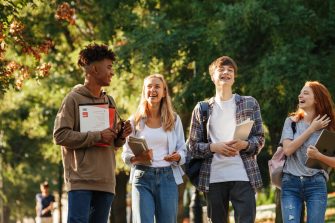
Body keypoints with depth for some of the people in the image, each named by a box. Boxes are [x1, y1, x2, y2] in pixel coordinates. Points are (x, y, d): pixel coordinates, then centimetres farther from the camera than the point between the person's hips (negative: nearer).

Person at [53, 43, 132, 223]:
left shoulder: (109, 102, 17)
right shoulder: (74, 99, -2)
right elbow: (60, 135, -11)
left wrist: (121, 136, -2)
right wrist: (97, 136, -15)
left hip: (106, 181, 6)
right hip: (81, 180, -6)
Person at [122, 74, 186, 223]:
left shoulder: (174, 120, 9)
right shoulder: (135, 121, 7)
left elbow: (183, 150, 9)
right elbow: (126, 155, 6)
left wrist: (178, 157, -14)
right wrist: (138, 158, -16)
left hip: (168, 177, 1)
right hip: (142, 177, -1)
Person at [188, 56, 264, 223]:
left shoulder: (250, 104, 10)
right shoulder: (201, 109, 10)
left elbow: (260, 139, 8)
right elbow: (193, 146, 7)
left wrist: (244, 144, -14)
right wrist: (214, 147, -12)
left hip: (243, 176, -1)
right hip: (213, 178, 1)